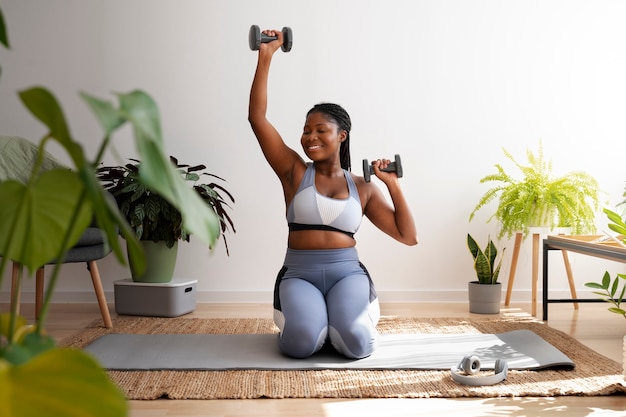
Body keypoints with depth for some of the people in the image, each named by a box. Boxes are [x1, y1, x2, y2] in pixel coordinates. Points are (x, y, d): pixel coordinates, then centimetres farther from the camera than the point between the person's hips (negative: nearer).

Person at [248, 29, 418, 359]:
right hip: (299, 275, 0)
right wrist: (265, 57, -8)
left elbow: (408, 237, 8)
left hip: (347, 273, 1)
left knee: (354, 343, -29)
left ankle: (338, 319, 9)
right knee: (301, 342, -31)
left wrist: (393, 185, -2)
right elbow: (257, 118, -5)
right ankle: (313, 318, 7)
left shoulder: (362, 188, 9)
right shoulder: (294, 171, 5)